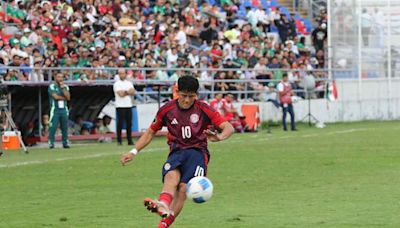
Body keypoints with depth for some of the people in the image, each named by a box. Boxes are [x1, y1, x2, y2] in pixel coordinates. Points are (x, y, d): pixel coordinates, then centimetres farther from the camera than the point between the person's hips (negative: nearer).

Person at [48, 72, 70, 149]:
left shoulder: (65, 86, 12)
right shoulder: (52, 86, -2)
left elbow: (68, 97, -2)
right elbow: (56, 97, -14)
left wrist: (63, 88, -7)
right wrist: (64, 97, -1)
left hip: (64, 109, 4)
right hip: (55, 109, -4)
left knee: (65, 127, 4)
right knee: (53, 127, -9)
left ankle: (65, 143, 10)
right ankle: (51, 143, -6)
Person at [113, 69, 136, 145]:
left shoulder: (129, 83, 15)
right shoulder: (117, 84, -2)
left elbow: (133, 92, 2)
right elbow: (121, 94, -14)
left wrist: (124, 92, -12)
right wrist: (128, 92, -2)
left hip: (129, 105, 5)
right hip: (120, 106, -5)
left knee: (129, 123, 5)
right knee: (120, 124, -6)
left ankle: (130, 140, 8)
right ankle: (119, 141, -3)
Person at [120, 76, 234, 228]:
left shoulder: (203, 109, 0)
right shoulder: (167, 110, 7)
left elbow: (229, 127, -5)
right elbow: (151, 132, 18)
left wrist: (219, 137, -29)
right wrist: (134, 151, 8)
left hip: (197, 151, -1)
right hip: (176, 151, 1)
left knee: (183, 188, -25)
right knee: (171, 176, -33)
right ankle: (163, 206, -62)